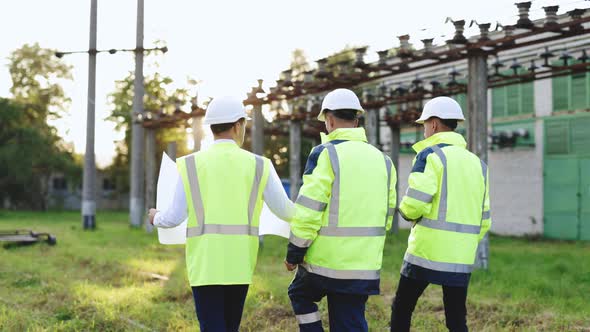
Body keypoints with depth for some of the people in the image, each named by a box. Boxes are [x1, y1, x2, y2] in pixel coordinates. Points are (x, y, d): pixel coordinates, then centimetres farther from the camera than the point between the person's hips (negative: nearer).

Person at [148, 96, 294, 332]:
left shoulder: (190, 165, -1)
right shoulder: (258, 166, 1)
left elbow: (175, 218, 0)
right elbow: (284, 211, 6)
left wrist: (156, 218, 24)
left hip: (204, 264, -1)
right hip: (239, 264, 2)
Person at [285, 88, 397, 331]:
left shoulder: (326, 154, -10)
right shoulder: (382, 160, 10)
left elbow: (308, 212, -13)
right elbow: (386, 216, 14)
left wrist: (294, 254, -3)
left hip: (325, 259, -4)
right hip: (365, 265, 5)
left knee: (300, 295, 23)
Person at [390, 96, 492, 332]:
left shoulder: (431, 155, -7)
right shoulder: (477, 164, 13)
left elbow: (414, 204, -17)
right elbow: (484, 219, 13)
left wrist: (406, 212, 5)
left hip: (427, 251, -5)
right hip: (461, 259, 5)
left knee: (401, 310, 10)